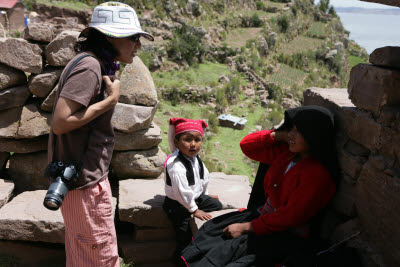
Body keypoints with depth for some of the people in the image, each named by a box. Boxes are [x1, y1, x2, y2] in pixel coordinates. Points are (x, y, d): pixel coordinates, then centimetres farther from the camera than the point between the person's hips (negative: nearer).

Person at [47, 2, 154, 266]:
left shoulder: (98, 65, 11)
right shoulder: (89, 66, -19)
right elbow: (60, 123, -26)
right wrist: (111, 100, -21)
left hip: (90, 175, 10)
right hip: (84, 182, -10)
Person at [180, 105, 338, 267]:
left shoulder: (318, 175, -21)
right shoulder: (285, 151, 1)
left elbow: (289, 217, -22)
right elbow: (247, 146, 8)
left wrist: (245, 228, -17)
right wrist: (279, 135, -7)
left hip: (288, 235, -8)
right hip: (264, 215, 8)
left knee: (226, 251, -22)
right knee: (211, 228, -1)